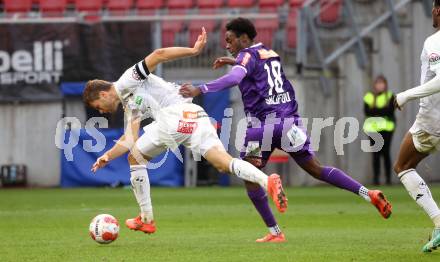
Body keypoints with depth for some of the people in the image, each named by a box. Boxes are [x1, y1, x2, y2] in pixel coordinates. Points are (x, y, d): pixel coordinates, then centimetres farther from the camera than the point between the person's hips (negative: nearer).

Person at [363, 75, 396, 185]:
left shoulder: (390, 96, 7)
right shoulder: (368, 97, 9)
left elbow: (390, 110, -7)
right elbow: (367, 111, -3)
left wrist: (375, 110, -12)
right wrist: (382, 110, -14)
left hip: (386, 128, -1)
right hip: (373, 127, 1)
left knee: (386, 153, -5)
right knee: (376, 154, -1)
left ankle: (388, 178, -2)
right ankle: (376, 178, 0)